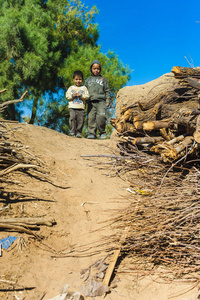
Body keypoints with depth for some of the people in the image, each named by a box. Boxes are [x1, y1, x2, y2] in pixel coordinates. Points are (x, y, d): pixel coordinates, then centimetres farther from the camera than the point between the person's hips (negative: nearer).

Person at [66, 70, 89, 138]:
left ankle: (79, 132, 2)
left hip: (81, 107, 0)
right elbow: (67, 96, 7)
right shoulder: (71, 88, 14)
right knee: (72, 118, -12)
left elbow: (87, 96, 3)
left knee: (80, 120, -5)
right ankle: (72, 131, -4)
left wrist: (81, 95, -11)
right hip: (72, 107, 0)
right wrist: (72, 95, -9)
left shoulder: (84, 88, 12)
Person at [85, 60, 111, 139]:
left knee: (101, 116, -18)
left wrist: (108, 101, 5)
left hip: (101, 101, -2)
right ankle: (92, 133, -1)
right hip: (91, 102, 2)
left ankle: (102, 133, -5)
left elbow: (107, 91, 14)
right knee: (91, 117, -6)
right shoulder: (88, 80, 19)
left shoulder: (103, 79, 15)